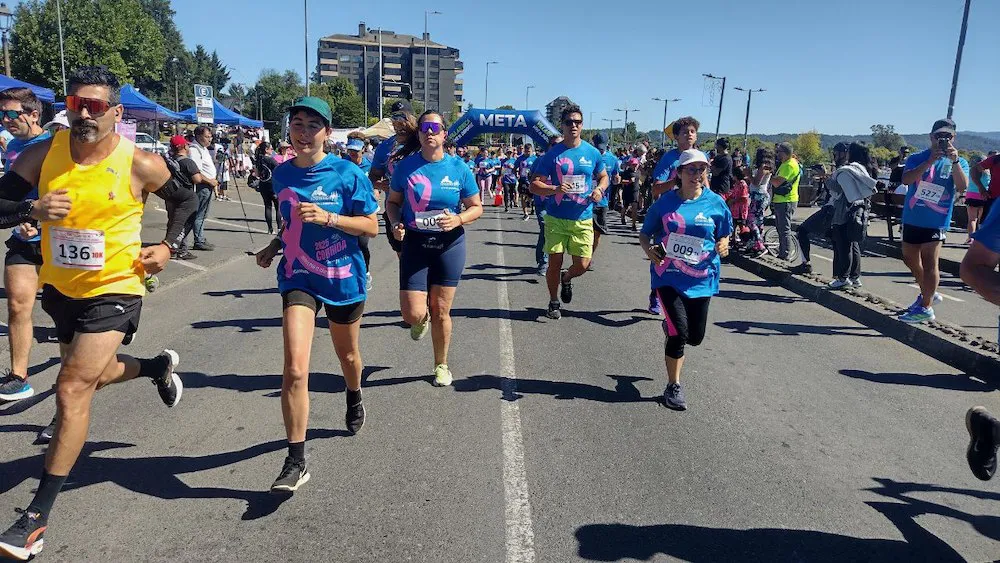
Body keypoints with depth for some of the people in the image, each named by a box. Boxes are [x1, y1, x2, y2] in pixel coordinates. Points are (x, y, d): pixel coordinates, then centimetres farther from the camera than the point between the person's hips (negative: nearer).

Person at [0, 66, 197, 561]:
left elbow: (184, 199, 5)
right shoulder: (42, 154, -6)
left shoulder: (139, 164, -13)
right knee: (94, 376, 23)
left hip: (113, 289, -5)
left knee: (72, 388, -10)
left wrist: (168, 245, -6)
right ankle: (159, 365, 56)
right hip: (60, 287, 5)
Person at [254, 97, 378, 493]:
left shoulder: (347, 174, -11)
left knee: (347, 356, 21)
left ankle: (353, 400, 57)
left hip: (343, 277, -1)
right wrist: (275, 246, 2)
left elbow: (371, 226, -11)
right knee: (294, 369, -14)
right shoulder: (282, 174, 3)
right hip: (299, 277, 2)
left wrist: (327, 217, -24)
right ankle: (295, 462, -3)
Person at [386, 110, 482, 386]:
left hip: (450, 244, 0)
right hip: (415, 243, 0)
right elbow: (393, 201, 9)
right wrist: (395, 223, -11)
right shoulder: (406, 166, -2)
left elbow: (476, 206, 3)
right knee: (412, 314, -8)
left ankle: (441, 365, 29)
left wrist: (459, 219, -17)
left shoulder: (459, 167, -3)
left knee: (441, 311, 7)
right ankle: (422, 319, 33)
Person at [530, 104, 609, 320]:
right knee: (554, 263, 3)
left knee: (582, 265, 0)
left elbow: (603, 176, 19)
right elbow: (534, 185, -4)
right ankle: (553, 302, 25)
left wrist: (599, 189, -4)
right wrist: (555, 190, -23)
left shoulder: (592, 152, 4)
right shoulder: (552, 154, -3)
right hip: (556, 218, -1)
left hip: (583, 219, 2)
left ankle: (566, 278, 36)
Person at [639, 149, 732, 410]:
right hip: (668, 276, -2)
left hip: (701, 278, 2)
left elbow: (724, 235, 11)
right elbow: (645, 233, 7)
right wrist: (648, 249, -14)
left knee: (695, 337, 9)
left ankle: (670, 326, 46)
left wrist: (722, 246, -11)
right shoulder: (665, 202, -2)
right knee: (679, 333, -9)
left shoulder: (716, 203, 0)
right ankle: (673, 386, 11)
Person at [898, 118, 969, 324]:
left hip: (936, 222, -4)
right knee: (910, 259, 17)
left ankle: (926, 308, 0)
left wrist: (954, 160, -25)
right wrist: (929, 161, -25)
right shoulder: (917, 158, 2)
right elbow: (906, 179, -16)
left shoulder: (959, 162, 1)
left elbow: (962, 186, -15)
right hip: (912, 218, 4)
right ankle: (928, 293, 37)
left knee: (929, 263, -9)